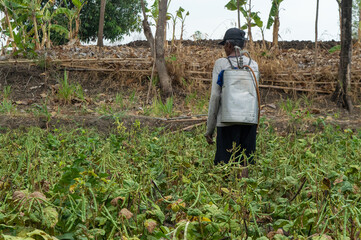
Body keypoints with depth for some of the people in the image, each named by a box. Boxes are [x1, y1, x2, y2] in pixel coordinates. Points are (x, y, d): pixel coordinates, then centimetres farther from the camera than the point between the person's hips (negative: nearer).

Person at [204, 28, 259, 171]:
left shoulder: (221, 64, -5)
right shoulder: (253, 64, 7)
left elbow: (215, 96, -8)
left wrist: (209, 128, -3)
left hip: (228, 120, -4)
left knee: (225, 165, 1)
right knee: (245, 164, 10)